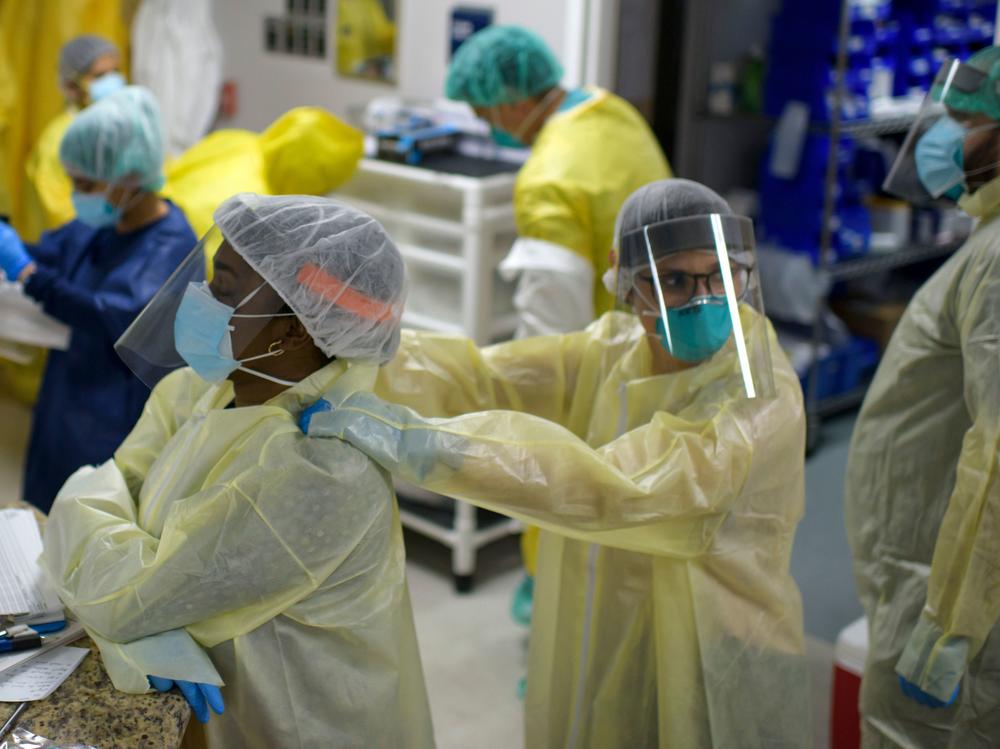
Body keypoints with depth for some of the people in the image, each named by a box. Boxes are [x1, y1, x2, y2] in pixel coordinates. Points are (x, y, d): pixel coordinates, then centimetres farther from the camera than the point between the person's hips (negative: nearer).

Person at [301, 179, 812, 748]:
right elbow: (476, 376, -9)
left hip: (709, 695, -5)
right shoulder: (615, 349, -1)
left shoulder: (759, 400, -23)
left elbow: (613, 485, -36)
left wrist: (410, 439, -41)